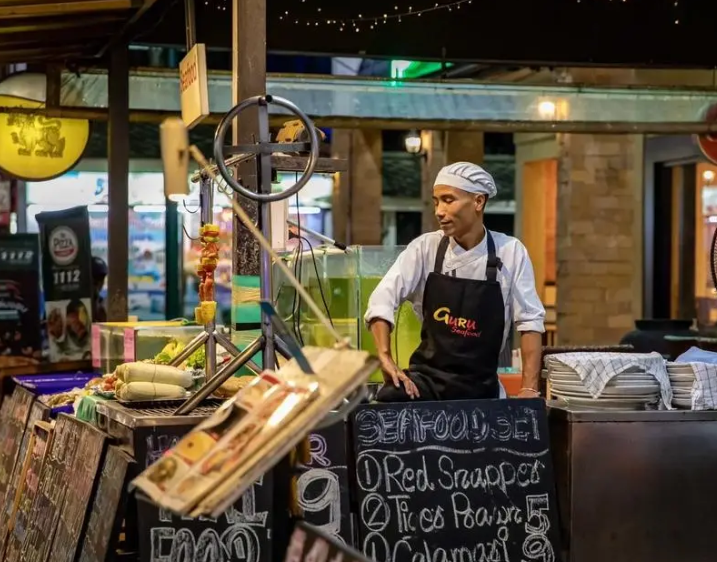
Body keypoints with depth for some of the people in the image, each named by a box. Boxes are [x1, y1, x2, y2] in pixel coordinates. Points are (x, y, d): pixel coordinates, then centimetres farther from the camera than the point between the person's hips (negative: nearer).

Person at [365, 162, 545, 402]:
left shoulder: (510, 252, -3)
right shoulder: (425, 248, -2)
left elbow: (529, 320, -2)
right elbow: (382, 301, -7)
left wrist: (529, 389, -9)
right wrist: (385, 359, -21)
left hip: (480, 386, 1)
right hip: (426, 375, -1)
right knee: (389, 402, -30)